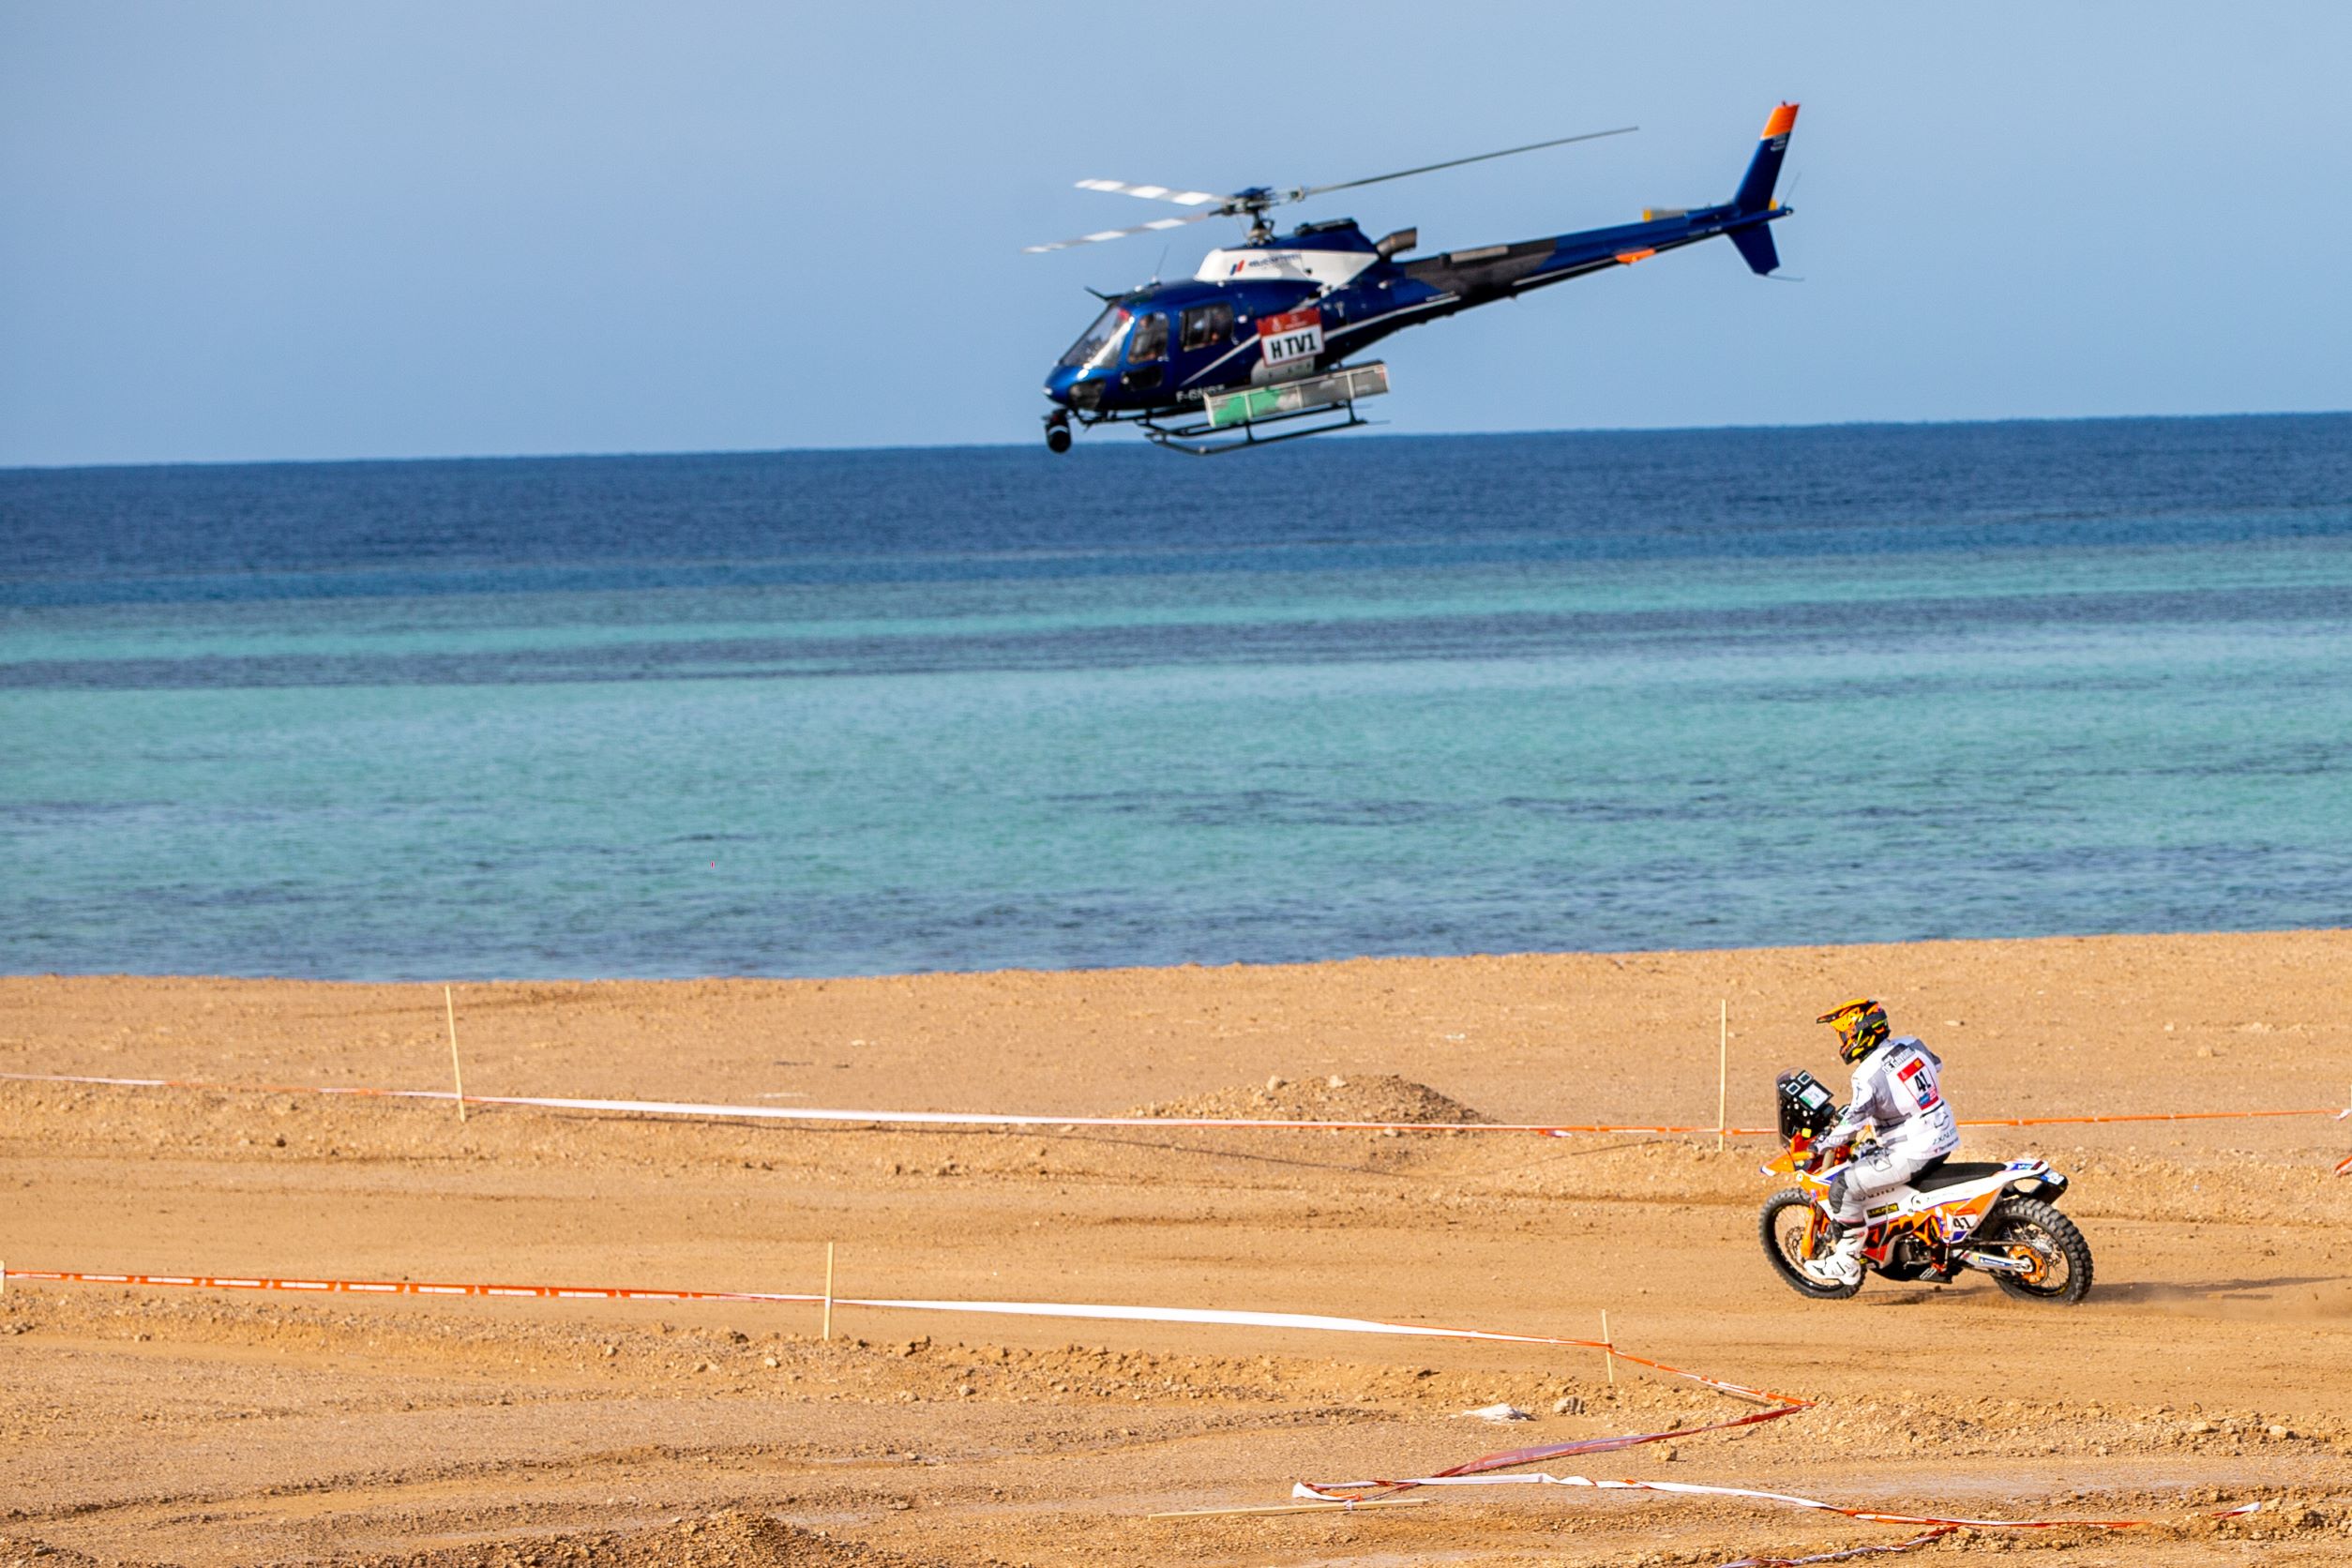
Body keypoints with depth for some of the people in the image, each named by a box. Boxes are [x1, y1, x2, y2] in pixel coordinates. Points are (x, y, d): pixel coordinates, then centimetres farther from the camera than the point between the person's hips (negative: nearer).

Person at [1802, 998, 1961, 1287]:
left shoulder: (1868, 1075, -19)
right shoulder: (1910, 1045, 4)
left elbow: (1852, 1124, -19)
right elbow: (1936, 1066, 24)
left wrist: (1821, 1146, -4)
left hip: (1914, 1155, -9)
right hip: (1944, 1139, 9)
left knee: (1844, 1187, -7)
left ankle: (1845, 1263, -2)